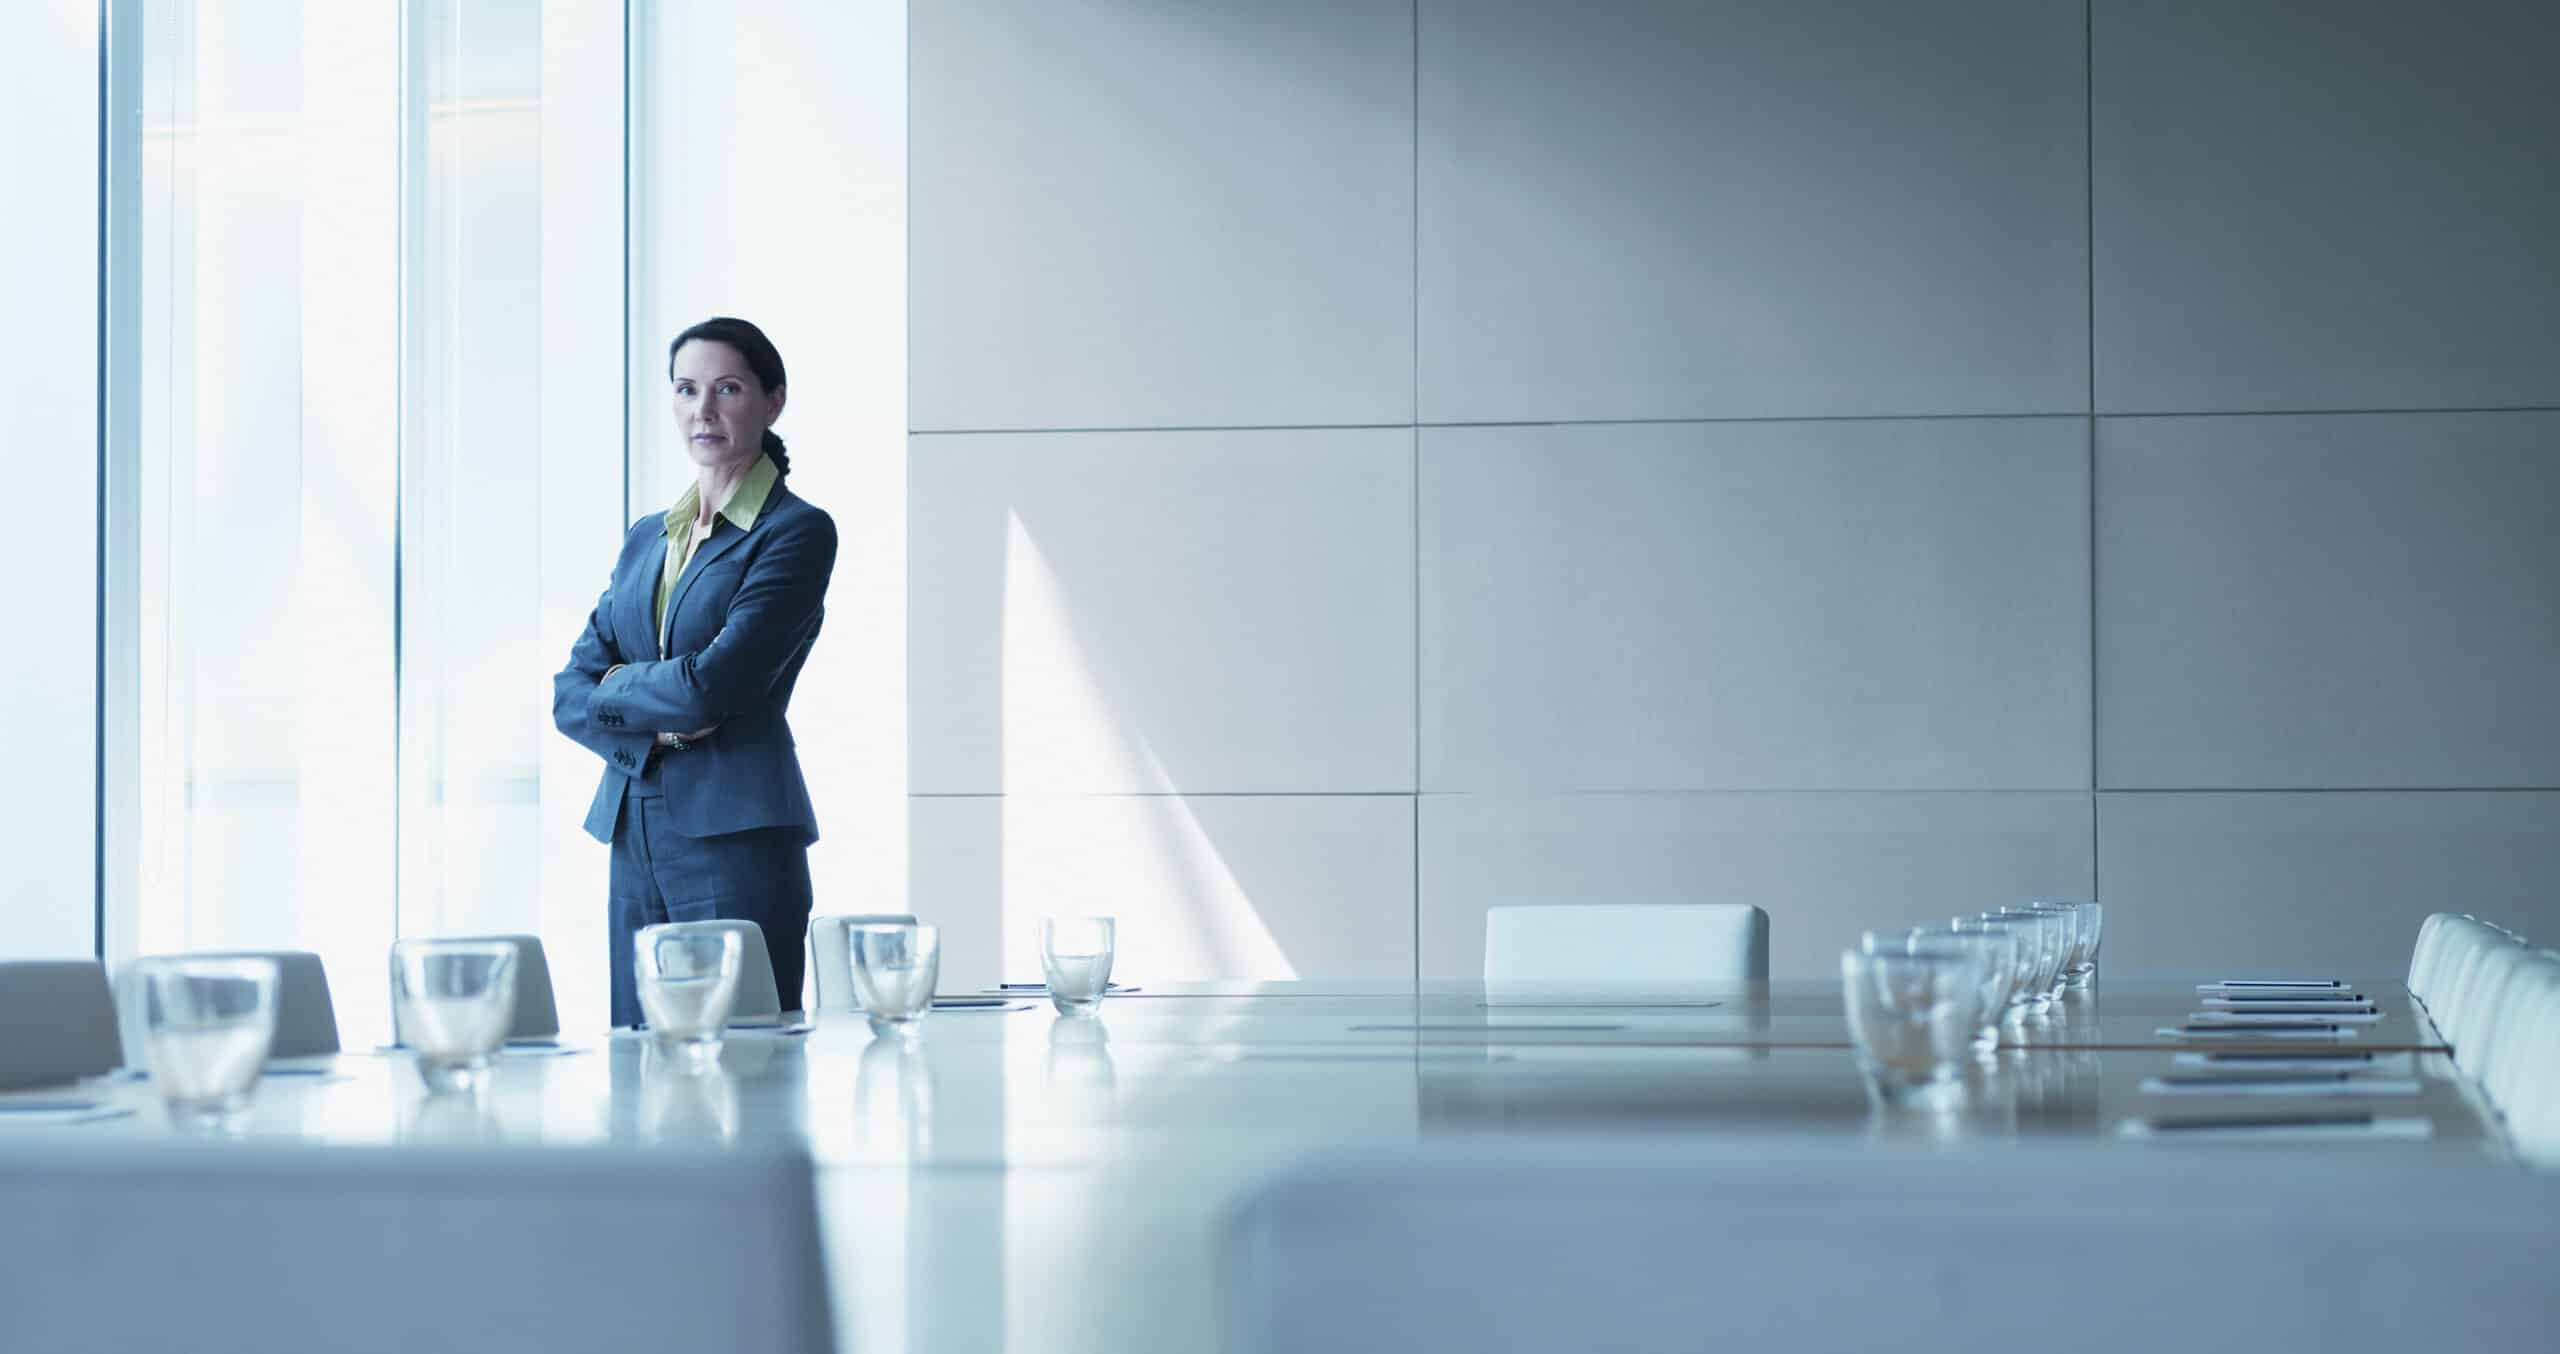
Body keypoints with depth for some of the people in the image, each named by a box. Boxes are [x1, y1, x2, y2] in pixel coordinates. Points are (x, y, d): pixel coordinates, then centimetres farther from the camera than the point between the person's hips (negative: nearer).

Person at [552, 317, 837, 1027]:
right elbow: (570, 693, 10)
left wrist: (615, 687, 2)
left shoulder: (797, 532, -4)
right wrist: (652, 726, -9)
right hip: (635, 842, 7)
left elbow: (714, 685, -15)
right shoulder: (646, 538, 17)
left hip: (737, 840, -6)